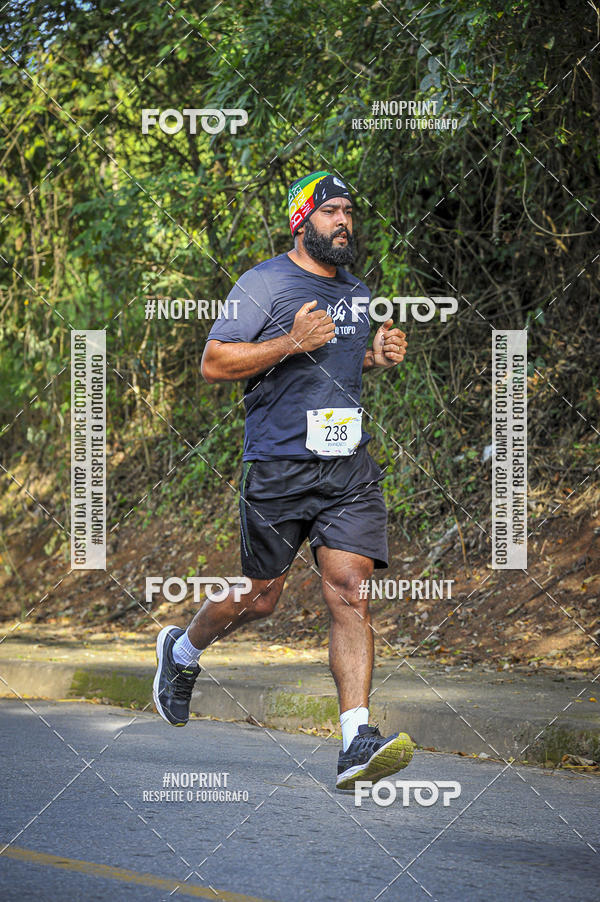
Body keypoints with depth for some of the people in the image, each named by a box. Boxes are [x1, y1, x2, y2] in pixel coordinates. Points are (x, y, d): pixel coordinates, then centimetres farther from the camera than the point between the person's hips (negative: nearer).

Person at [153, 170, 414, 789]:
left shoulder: (356, 293, 17)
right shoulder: (265, 284, -5)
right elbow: (214, 363, -9)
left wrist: (378, 356, 10)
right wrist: (291, 342, -19)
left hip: (350, 468, 4)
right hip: (279, 467, -4)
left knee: (350, 595, -10)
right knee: (258, 599, 8)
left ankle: (357, 744, -18)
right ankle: (182, 649, 40)